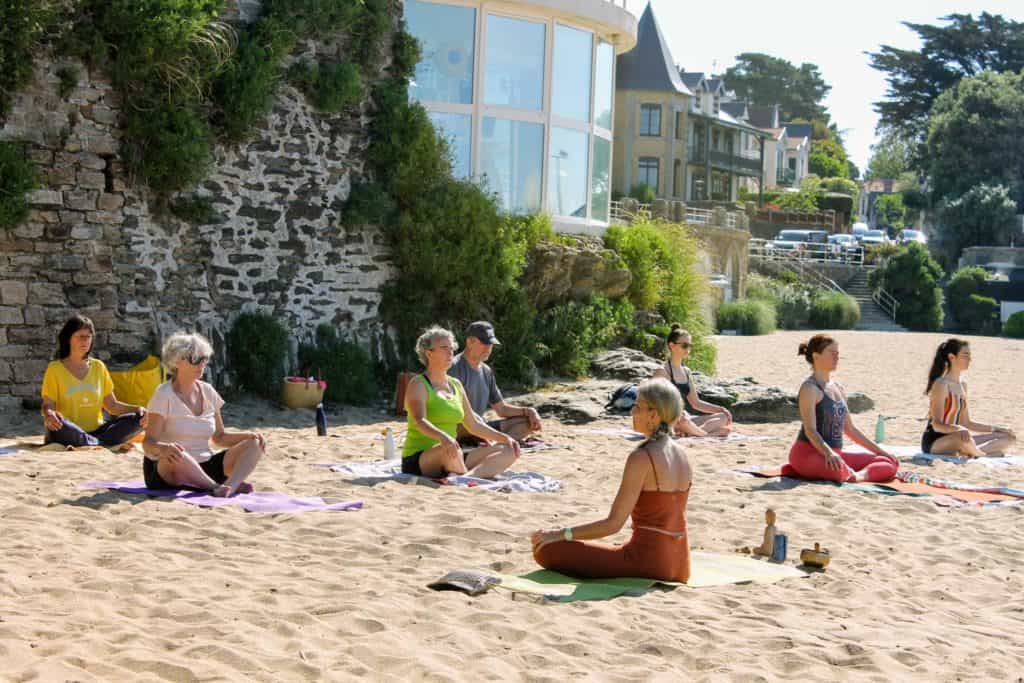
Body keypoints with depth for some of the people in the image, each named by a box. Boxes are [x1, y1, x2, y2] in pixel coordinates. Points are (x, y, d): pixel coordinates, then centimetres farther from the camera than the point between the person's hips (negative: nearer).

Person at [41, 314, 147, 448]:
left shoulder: (98, 367, 12)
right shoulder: (55, 368, 3)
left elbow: (112, 405, 12)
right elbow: (48, 405, -4)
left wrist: (137, 409, -6)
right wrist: (48, 414, -29)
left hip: (96, 431, 4)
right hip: (69, 433, -4)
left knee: (136, 419, -18)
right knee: (56, 424, -38)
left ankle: (94, 445, -32)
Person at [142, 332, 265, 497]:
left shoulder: (208, 392, 8)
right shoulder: (165, 395, -10)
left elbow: (219, 437, 16)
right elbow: (148, 443, -16)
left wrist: (249, 435, -2)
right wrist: (162, 448, -41)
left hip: (204, 467, 7)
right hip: (167, 471, -6)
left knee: (254, 445, -12)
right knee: (177, 456, -41)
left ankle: (229, 486, -38)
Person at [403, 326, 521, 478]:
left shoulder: (455, 385, 16)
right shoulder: (418, 384, -6)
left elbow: (473, 425, 21)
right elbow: (420, 421, -25)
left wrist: (504, 438, 9)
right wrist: (443, 437, -45)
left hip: (450, 461, 8)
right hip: (418, 461, -8)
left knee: (508, 451, -8)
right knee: (451, 449, -41)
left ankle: (469, 476, -34)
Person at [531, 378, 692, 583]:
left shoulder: (641, 458, -18)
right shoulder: (681, 454, 6)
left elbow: (613, 524, -18)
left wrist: (560, 534, -10)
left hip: (648, 560, -9)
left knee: (546, 550, -10)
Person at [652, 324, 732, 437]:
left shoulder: (686, 372, 15)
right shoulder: (662, 371, -8)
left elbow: (696, 403, 19)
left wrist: (721, 409, 7)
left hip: (685, 418, 8)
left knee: (724, 417, -6)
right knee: (682, 420, -41)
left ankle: (690, 432, -25)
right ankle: (707, 433, -16)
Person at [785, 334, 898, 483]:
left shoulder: (839, 389, 16)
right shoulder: (810, 388, -9)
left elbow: (850, 429, 21)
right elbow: (810, 430, -19)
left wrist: (880, 451, 18)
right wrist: (828, 453, -36)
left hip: (834, 454, 9)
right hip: (807, 453, -9)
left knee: (891, 463, 0)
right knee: (839, 471, -43)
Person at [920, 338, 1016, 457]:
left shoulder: (962, 385, 13)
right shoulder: (941, 385, -13)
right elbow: (937, 425, -20)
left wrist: (995, 429, 15)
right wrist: (959, 429, -39)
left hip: (951, 437, 9)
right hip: (934, 442, -9)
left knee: (1009, 438, 4)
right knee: (963, 437, -44)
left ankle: (967, 452, -16)